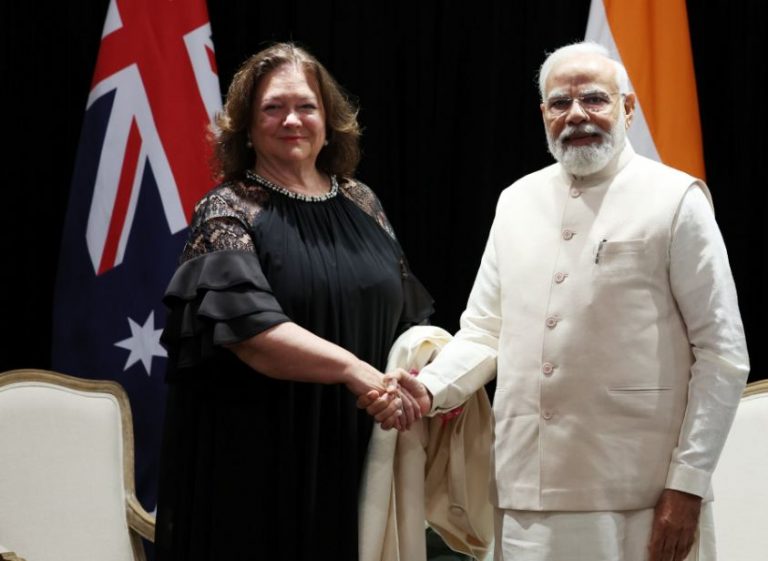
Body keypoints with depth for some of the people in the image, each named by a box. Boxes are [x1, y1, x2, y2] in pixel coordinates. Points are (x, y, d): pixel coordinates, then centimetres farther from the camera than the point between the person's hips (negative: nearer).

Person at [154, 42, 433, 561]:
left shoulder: (362, 205, 10)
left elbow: (406, 314, 17)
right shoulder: (228, 212, -6)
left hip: (355, 455, 5)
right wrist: (354, 370, -28)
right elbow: (247, 325, -20)